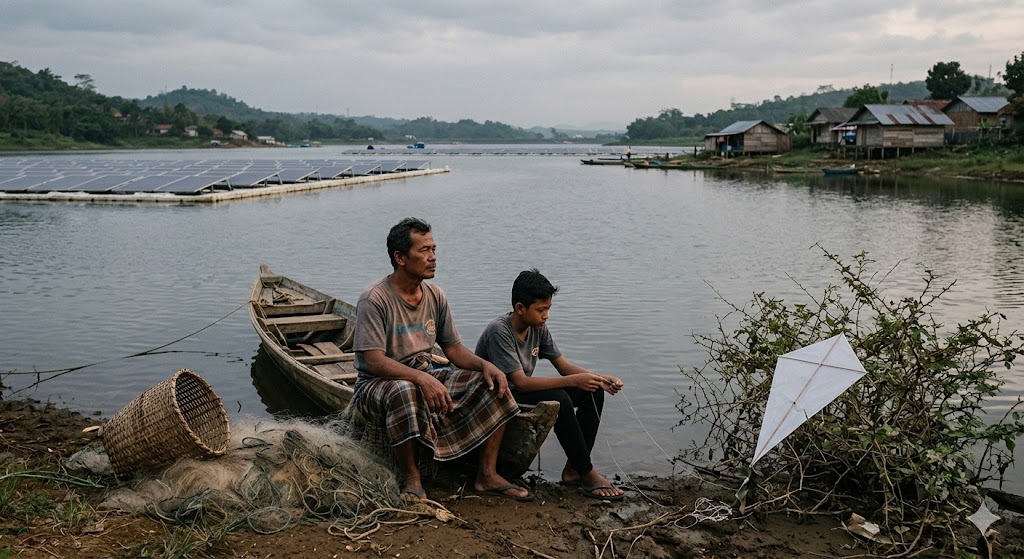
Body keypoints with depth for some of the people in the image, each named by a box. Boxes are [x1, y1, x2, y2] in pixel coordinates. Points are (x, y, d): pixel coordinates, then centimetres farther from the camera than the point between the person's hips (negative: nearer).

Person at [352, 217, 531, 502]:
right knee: (404, 393, -42)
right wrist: (422, 379, -39)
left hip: (426, 375, 7)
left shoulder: (435, 296, 4)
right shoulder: (374, 300, -18)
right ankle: (410, 478, -20)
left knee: (494, 384, -8)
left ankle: (487, 475, -4)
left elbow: (454, 349, 9)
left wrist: (484, 364, -12)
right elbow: (374, 361, -26)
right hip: (379, 383, -7)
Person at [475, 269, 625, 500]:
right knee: (558, 399, -32)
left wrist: (600, 379, -14)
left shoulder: (538, 327, -1)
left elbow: (564, 366, 3)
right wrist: (574, 380, -34)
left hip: (522, 393, 8)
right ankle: (587, 475, -20)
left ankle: (574, 468, -6)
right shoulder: (499, 331, -25)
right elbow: (521, 383, -31)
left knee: (592, 392, -6)